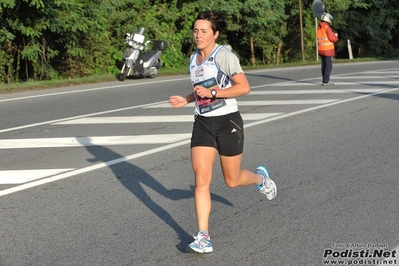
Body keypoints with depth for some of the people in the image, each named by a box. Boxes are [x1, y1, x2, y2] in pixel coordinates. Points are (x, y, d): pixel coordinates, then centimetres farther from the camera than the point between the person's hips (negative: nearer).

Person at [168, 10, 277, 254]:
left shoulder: (224, 55, -13)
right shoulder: (194, 59, 9)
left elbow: (244, 87, -18)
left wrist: (212, 92, -24)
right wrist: (185, 100, 5)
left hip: (228, 122, -5)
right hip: (203, 124, 6)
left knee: (232, 180, 8)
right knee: (201, 179, -8)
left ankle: (261, 178, 43)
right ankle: (204, 238, -6)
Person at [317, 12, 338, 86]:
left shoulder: (319, 28, 9)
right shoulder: (327, 28, -15)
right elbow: (332, 38, -17)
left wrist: (332, 34, 16)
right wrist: (336, 36, 5)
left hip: (321, 49, 8)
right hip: (328, 49, -8)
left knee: (324, 65, 13)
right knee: (329, 66, -5)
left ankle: (325, 80, 16)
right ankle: (326, 81, -9)